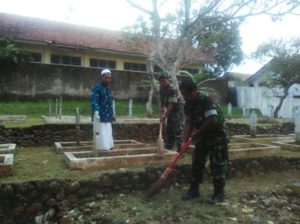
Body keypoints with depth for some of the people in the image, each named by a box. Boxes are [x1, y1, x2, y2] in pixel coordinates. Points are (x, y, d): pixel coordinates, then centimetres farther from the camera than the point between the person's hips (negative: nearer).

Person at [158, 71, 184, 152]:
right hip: (169, 112, 8)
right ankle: (168, 149, 23)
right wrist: (162, 114, -3)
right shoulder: (161, 89, 1)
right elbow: (162, 103, 5)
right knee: (168, 131, 12)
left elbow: (171, 104, -26)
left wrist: (165, 116, -25)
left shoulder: (173, 89, -24)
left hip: (177, 110, -8)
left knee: (178, 130, -12)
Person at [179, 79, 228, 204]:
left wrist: (197, 132, -22)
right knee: (197, 162, 9)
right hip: (203, 136, 8)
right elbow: (188, 123, -4)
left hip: (217, 135, -7)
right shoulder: (188, 105, -3)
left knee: (217, 165, -2)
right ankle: (194, 190, 19)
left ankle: (219, 193, 10)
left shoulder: (206, 100, -26)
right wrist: (184, 141, -14)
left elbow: (213, 120, -32)